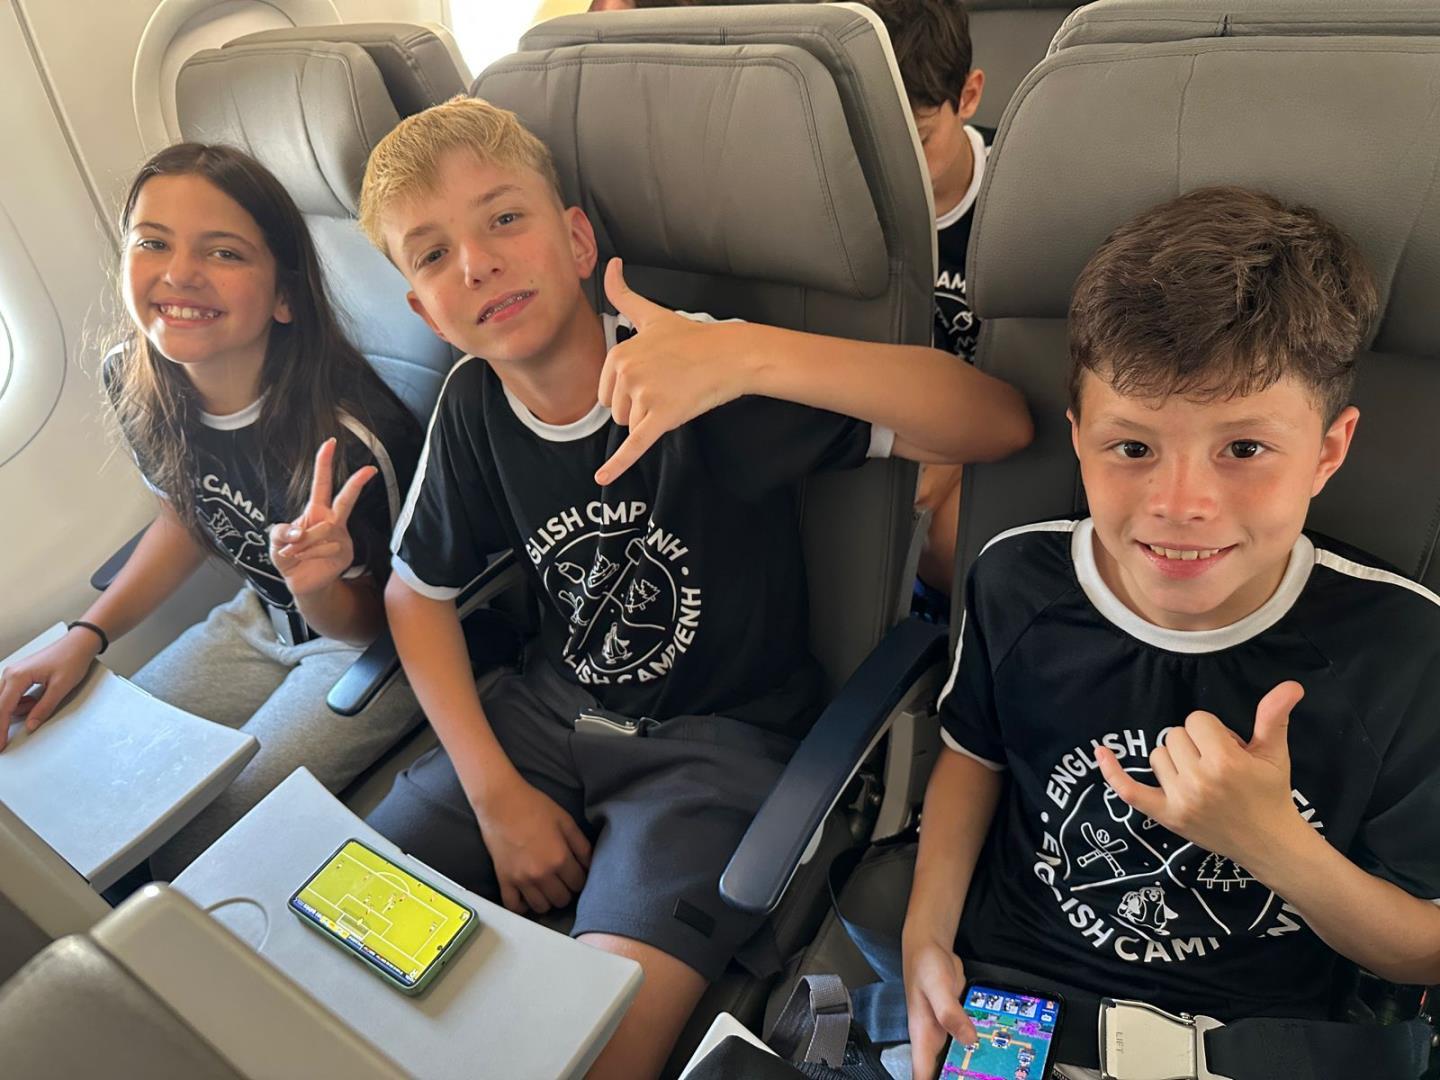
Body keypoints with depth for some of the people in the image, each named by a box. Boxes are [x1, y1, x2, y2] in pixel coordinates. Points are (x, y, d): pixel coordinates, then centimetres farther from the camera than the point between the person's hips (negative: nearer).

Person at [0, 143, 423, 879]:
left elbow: (364, 622, -17)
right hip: (265, 616, 6)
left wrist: (317, 586, -40)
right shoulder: (133, 381, -12)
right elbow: (187, 514, 8)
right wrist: (86, 636, 0)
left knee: (193, 857, -13)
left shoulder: (350, 434, -33)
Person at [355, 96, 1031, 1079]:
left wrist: (749, 353, -44)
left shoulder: (696, 377, -21)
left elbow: (1001, 422, -29)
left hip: (724, 733, -5)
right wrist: (495, 793, -1)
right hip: (553, 709, 6)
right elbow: (417, 593, 8)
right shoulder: (473, 405, -4)